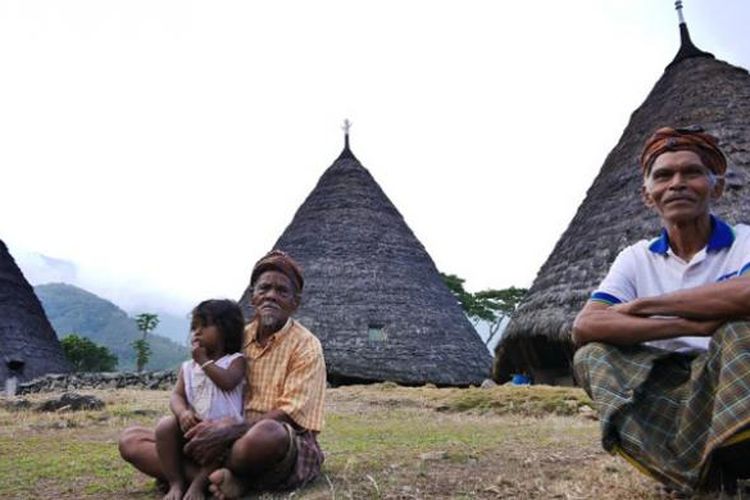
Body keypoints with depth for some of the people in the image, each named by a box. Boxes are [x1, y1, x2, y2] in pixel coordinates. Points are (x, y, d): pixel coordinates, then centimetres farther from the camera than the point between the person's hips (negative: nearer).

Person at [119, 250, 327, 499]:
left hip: (290, 448, -5)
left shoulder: (306, 346, -5)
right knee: (131, 439, -7)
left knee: (266, 432, -42)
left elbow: (289, 415, -15)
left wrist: (228, 430, -27)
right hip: (232, 443, 6)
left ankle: (207, 478, -10)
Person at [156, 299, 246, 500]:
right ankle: (176, 482, -13)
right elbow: (177, 395, 2)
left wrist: (204, 361, -10)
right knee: (165, 425, -20)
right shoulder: (187, 367, 14)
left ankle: (198, 483, -22)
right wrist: (183, 412, -21)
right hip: (192, 427, 4)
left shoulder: (235, 360, 1)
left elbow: (228, 382, -19)